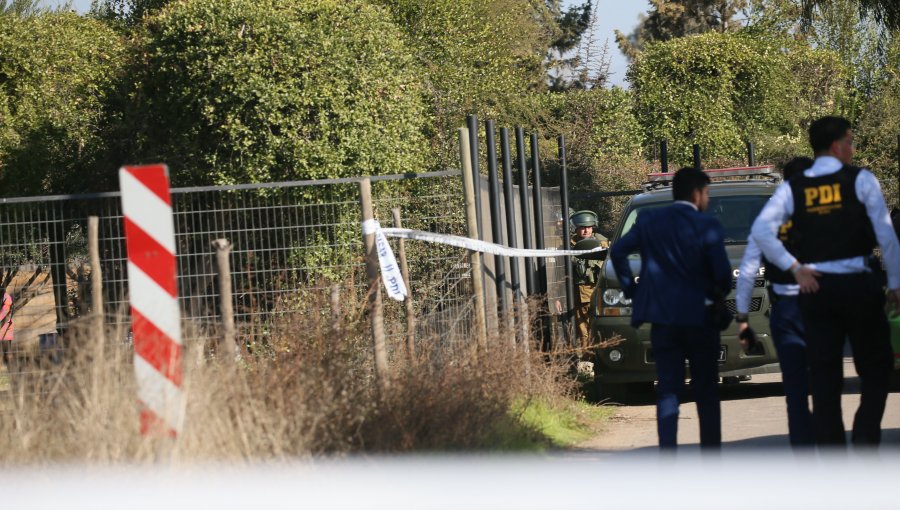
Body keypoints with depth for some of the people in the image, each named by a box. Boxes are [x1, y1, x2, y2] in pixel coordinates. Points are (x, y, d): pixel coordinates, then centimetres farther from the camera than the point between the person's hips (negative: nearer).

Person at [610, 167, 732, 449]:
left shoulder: (649, 221, 4)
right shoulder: (707, 226, -8)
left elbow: (618, 251, 0)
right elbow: (722, 272, -13)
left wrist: (631, 289, 8)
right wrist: (719, 293, 8)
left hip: (662, 317, 2)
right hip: (700, 317, -2)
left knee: (667, 389, 3)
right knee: (706, 392, 8)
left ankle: (667, 452, -12)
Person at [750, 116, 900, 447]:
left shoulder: (792, 188, 5)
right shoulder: (861, 181, -3)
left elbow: (760, 230, -8)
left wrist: (794, 267, -2)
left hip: (815, 287, 3)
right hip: (858, 284, -3)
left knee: (824, 378, 7)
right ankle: (865, 438, -8)